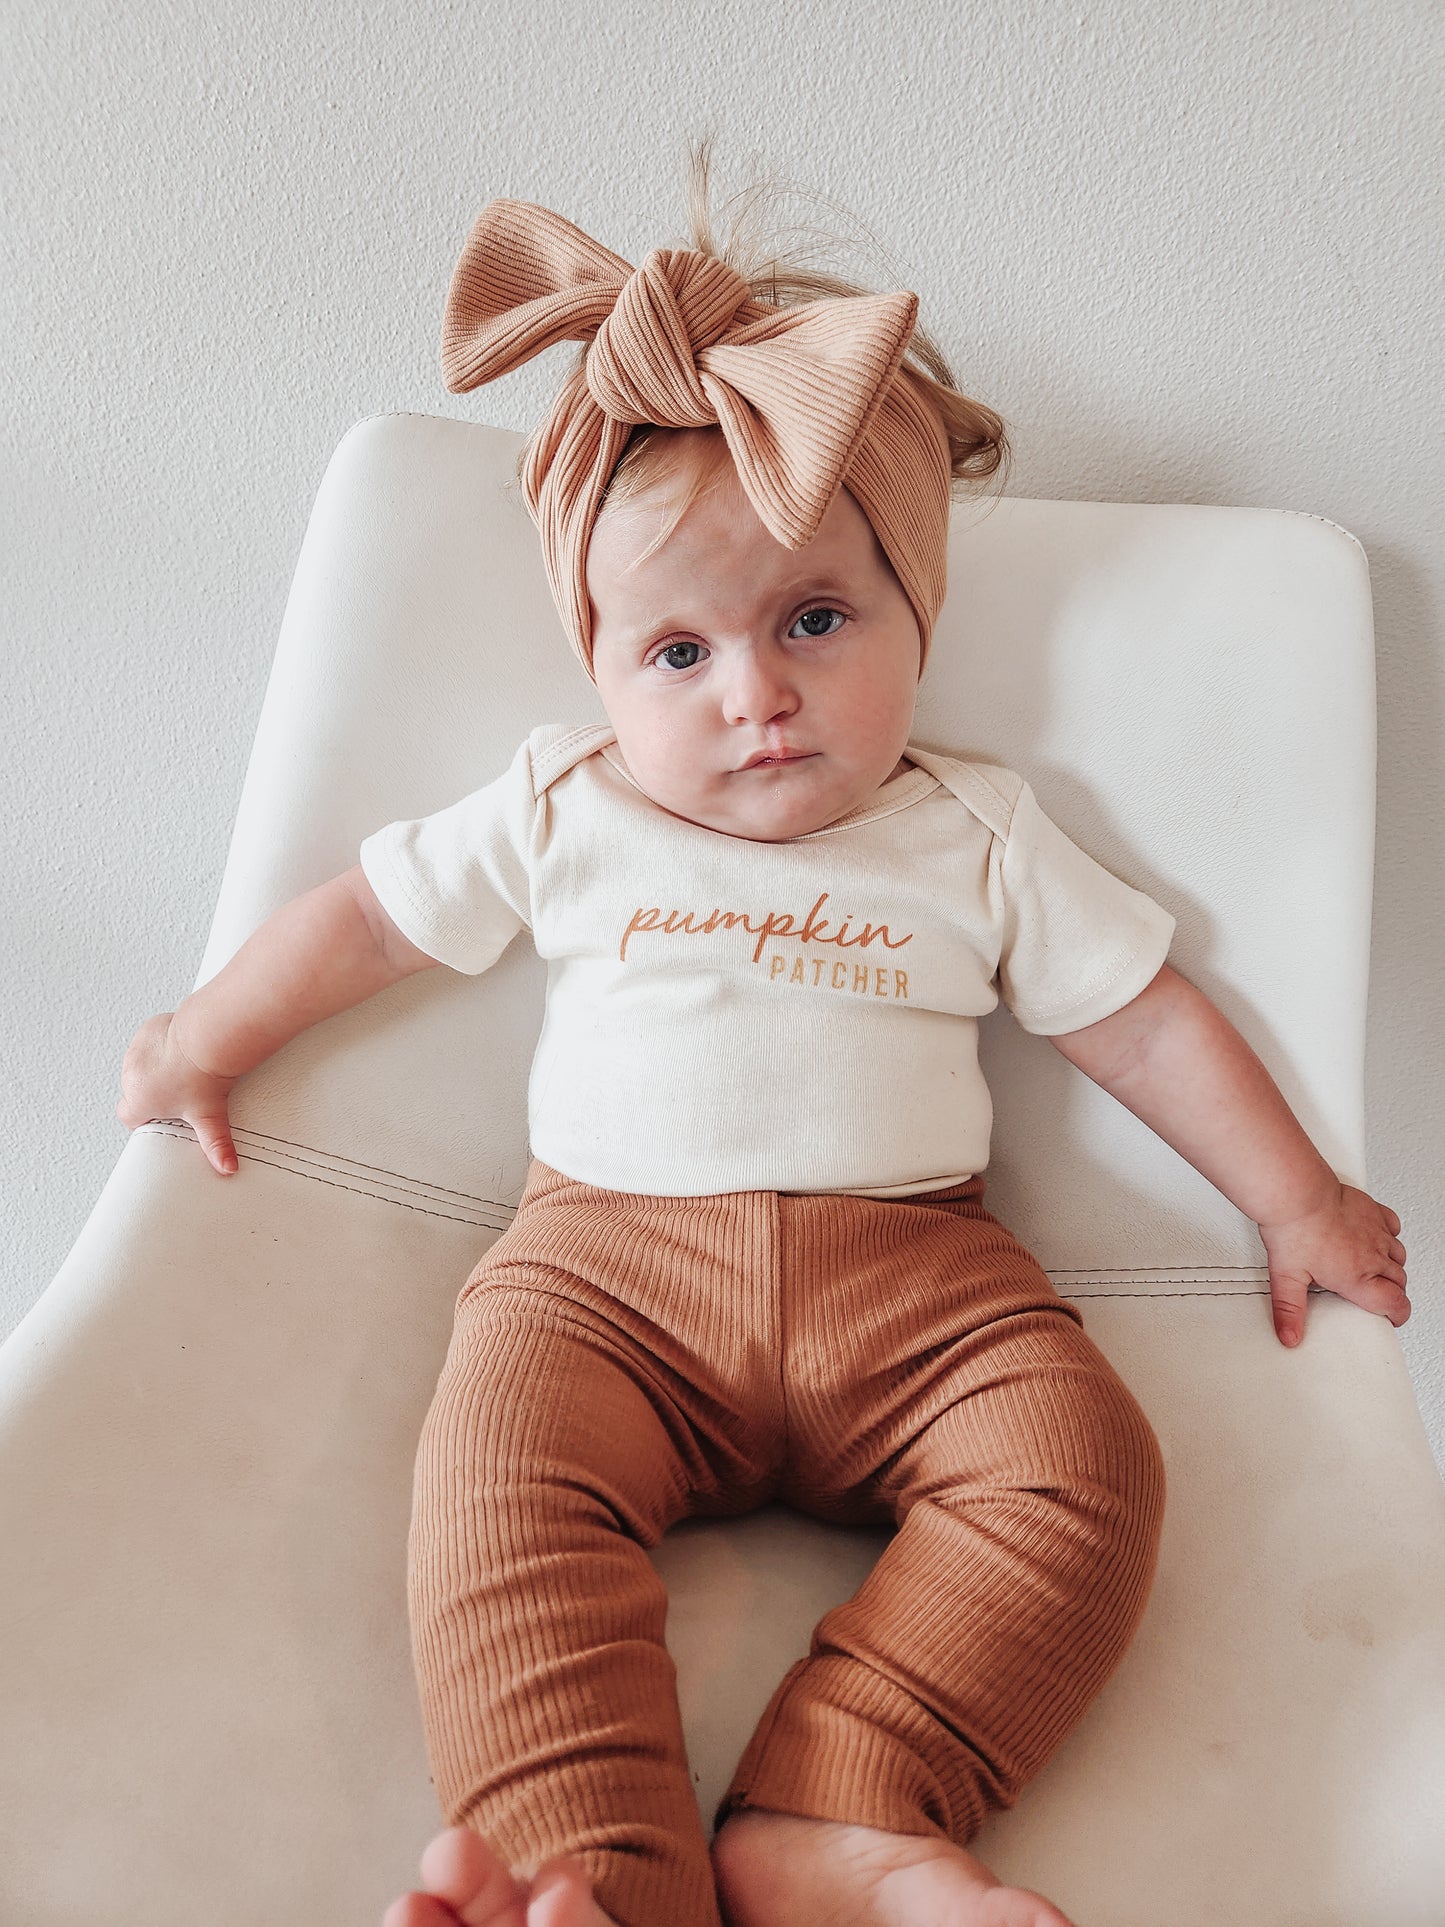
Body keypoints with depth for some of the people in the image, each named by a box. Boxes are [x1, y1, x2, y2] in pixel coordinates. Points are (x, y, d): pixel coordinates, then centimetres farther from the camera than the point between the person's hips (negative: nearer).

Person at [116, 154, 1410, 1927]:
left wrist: (1298, 1203, 13)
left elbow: (1143, 1018, 14)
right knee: (498, 1464, -29)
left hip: (909, 1278, 1)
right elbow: (372, 911, 19)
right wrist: (204, 1039, 22)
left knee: (1082, 1468, -26)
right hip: (612, 1265, 0)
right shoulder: (562, 813, 10)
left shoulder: (976, 837, 9)